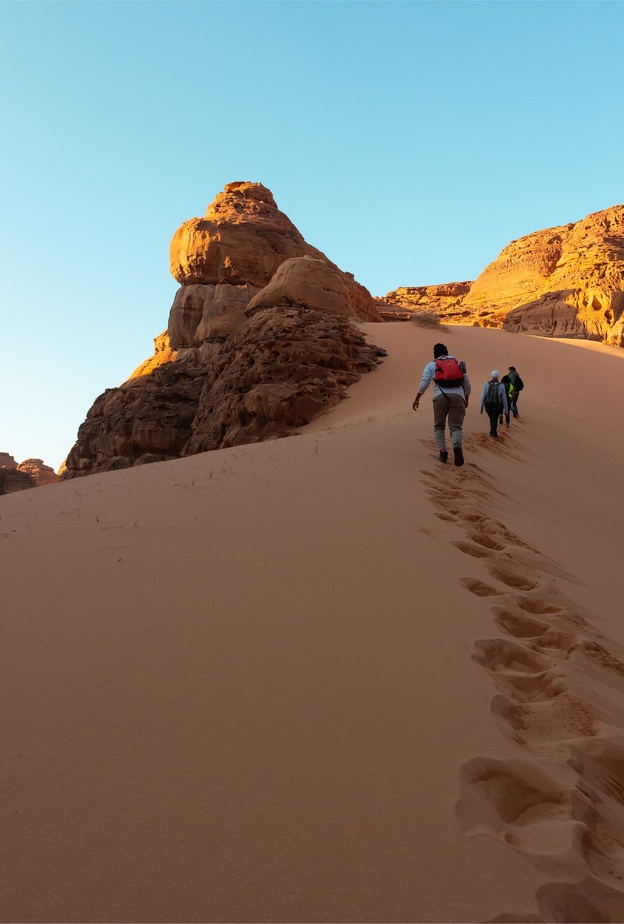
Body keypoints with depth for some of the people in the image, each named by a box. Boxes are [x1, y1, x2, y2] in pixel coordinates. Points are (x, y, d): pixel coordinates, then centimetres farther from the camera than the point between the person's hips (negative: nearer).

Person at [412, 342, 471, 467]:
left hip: (440, 396, -1)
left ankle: (443, 452, 1)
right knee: (455, 426, 0)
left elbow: (425, 382, 3)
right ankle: (457, 445, -32)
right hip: (458, 396, 1)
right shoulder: (457, 364, 27)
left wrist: (417, 398, 7)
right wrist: (466, 399, 34)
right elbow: (467, 383, 22)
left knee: (439, 426, 16)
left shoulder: (431, 365, 19)